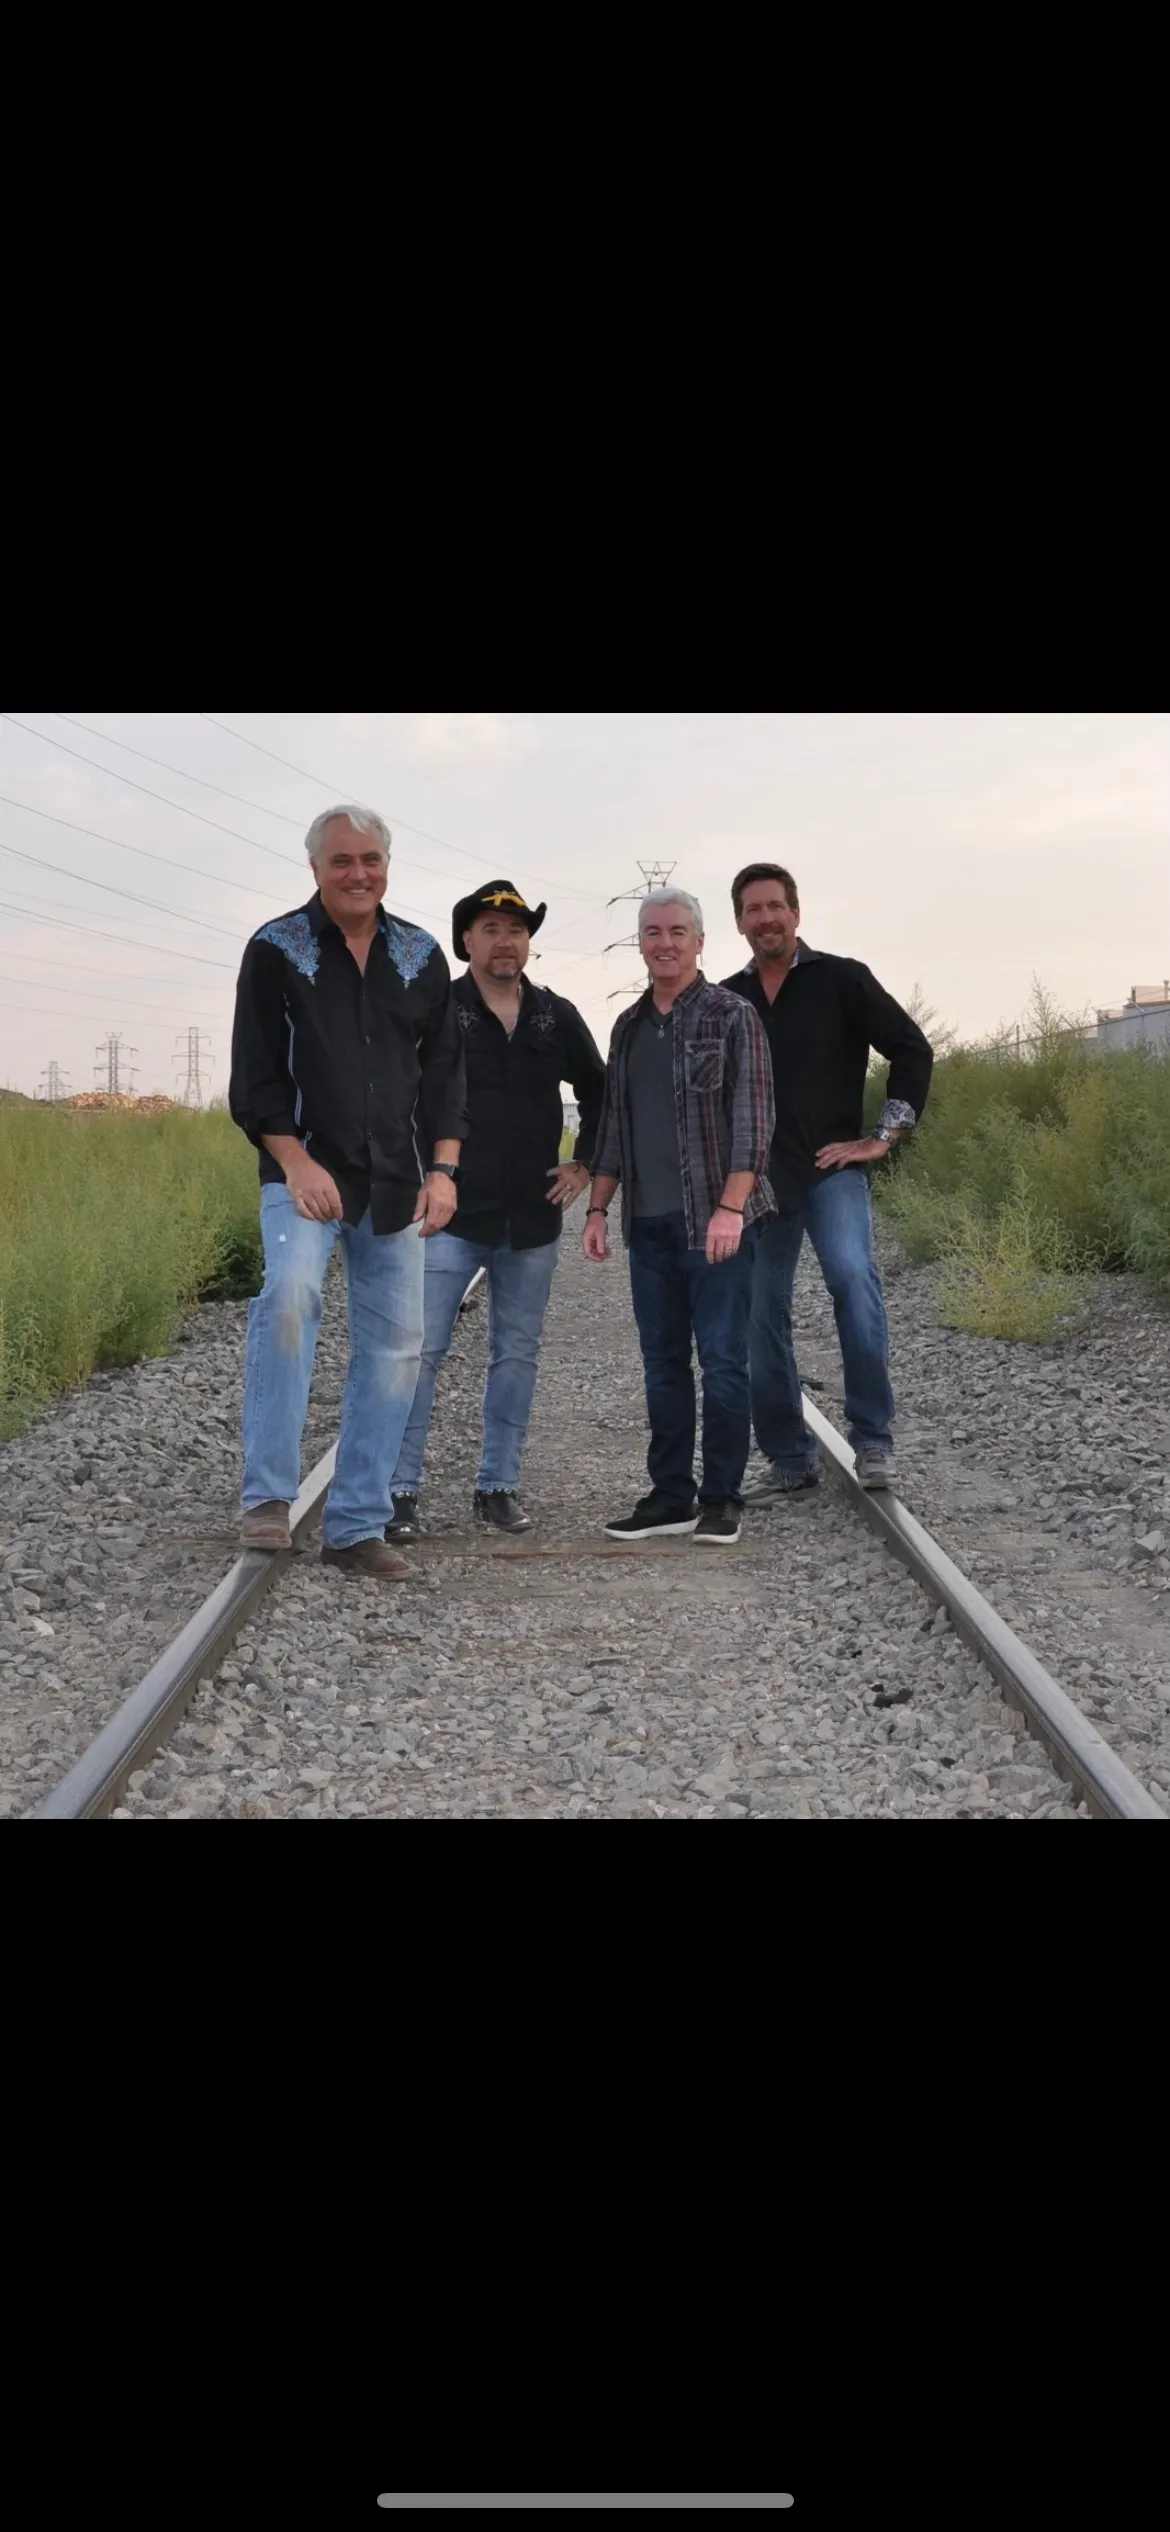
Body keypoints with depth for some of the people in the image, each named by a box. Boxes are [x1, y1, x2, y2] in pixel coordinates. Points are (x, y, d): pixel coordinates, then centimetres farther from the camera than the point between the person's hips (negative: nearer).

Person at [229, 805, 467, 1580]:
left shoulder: (422, 956, 10)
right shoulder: (277, 949, 1)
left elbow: (445, 1071, 10)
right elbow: (255, 1073, -3)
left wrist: (442, 1169, -2)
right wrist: (296, 1162, -15)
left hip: (396, 1185, 4)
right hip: (305, 1172, -4)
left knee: (396, 1346, 1)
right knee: (289, 1293, -29)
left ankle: (357, 1527, 10)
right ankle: (269, 1495, -19)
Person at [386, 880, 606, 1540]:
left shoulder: (557, 1016, 7)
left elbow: (599, 1093, 20)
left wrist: (584, 1163, 12)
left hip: (532, 1219, 4)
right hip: (451, 1214, -4)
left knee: (517, 1355, 9)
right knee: (421, 1349, -6)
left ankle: (498, 1487, 19)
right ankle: (402, 1489, 2)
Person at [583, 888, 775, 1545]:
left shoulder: (732, 1016, -2)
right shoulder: (629, 1026, 16)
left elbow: (752, 1118, -9)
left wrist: (731, 1207, -17)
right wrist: (598, 1207, 12)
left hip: (715, 1219, -6)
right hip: (649, 1220, 6)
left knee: (722, 1361, -3)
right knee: (663, 1363, 9)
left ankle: (721, 1500, 7)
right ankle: (671, 1496, 17)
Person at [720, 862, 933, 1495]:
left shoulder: (840, 979, 0)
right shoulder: (726, 1000, 11)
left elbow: (912, 1049, -1)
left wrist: (883, 1136, -6)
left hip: (830, 1167, -4)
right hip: (755, 1178, 5)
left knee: (852, 1277, -27)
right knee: (760, 1318, 5)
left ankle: (872, 1441, -18)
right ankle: (788, 1460, 17)